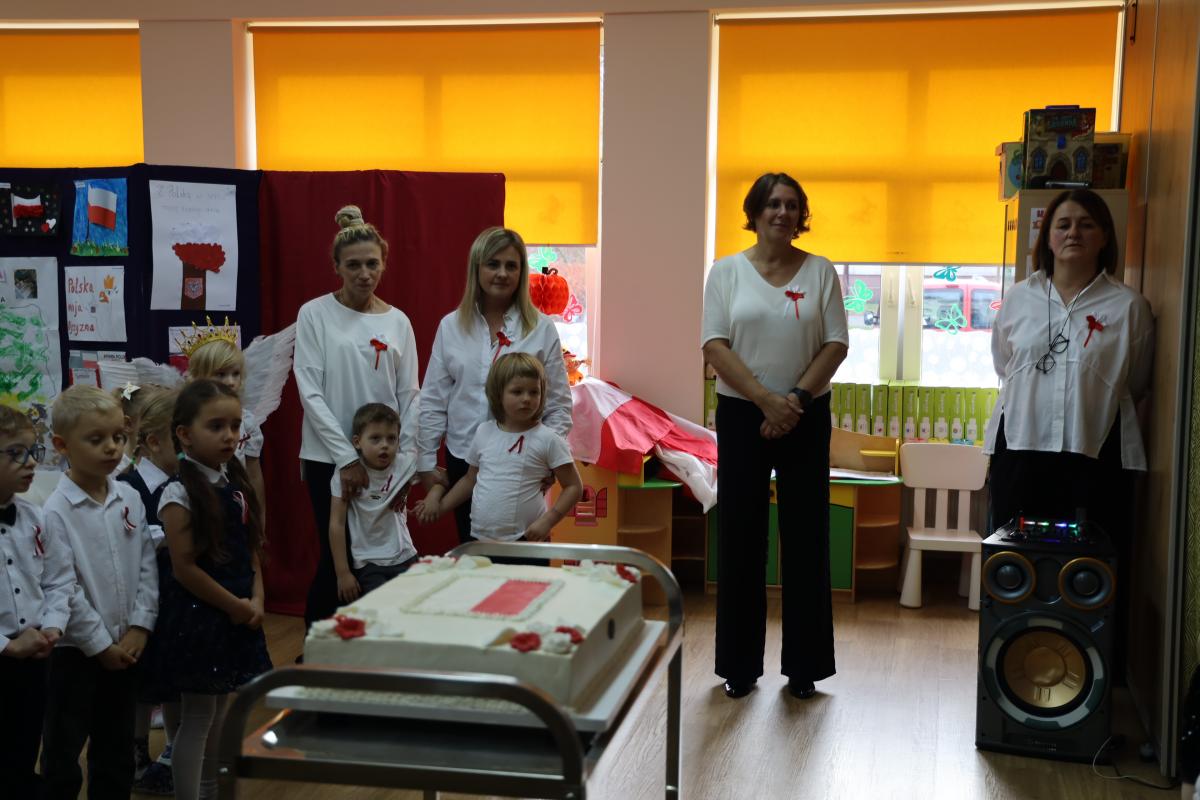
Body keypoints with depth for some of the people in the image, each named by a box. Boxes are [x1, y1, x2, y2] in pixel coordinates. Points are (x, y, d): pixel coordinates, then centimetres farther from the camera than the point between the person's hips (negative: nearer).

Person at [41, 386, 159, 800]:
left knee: (116, 751, 17)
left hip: (125, 647, 5)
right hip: (75, 651, -5)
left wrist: (139, 627, -5)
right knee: (63, 755, 7)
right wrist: (100, 644, -13)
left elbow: (147, 567, 4)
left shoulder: (130, 499, 2)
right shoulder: (55, 512, -15)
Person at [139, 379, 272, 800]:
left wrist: (256, 601, -4)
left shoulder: (236, 483, 5)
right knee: (197, 716, 2)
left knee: (219, 708, 18)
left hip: (237, 616, 7)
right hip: (196, 617, -7)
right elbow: (184, 568, -18)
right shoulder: (179, 494, -17)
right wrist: (235, 606, -14)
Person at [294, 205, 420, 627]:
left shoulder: (397, 322, 7)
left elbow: (409, 397, 8)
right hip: (329, 458, -3)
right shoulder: (315, 314, -2)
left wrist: (405, 461, -2)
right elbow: (310, 392, -8)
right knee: (335, 558, -1)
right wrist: (347, 457, -14)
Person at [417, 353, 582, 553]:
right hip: (479, 539, 4)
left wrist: (547, 521, -14)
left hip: (525, 542, -4)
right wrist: (440, 505, 9)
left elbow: (573, 487, -3)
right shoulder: (484, 433, 7)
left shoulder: (547, 440, -6)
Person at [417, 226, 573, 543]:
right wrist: (426, 463, 4)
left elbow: (559, 404, 0)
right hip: (464, 460, 2)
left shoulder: (541, 329, -2)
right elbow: (433, 401, 6)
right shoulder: (451, 326, 3)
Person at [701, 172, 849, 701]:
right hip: (741, 415, 0)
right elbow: (715, 346, -5)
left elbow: (836, 344, 0)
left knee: (805, 538, 4)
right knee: (740, 539, 3)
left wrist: (798, 397, -13)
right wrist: (767, 400, -15)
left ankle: (804, 665, 14)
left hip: (806, 417, 1)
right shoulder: (727, 271, 2)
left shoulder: (820, 272, 5)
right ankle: (738, 664, 13)